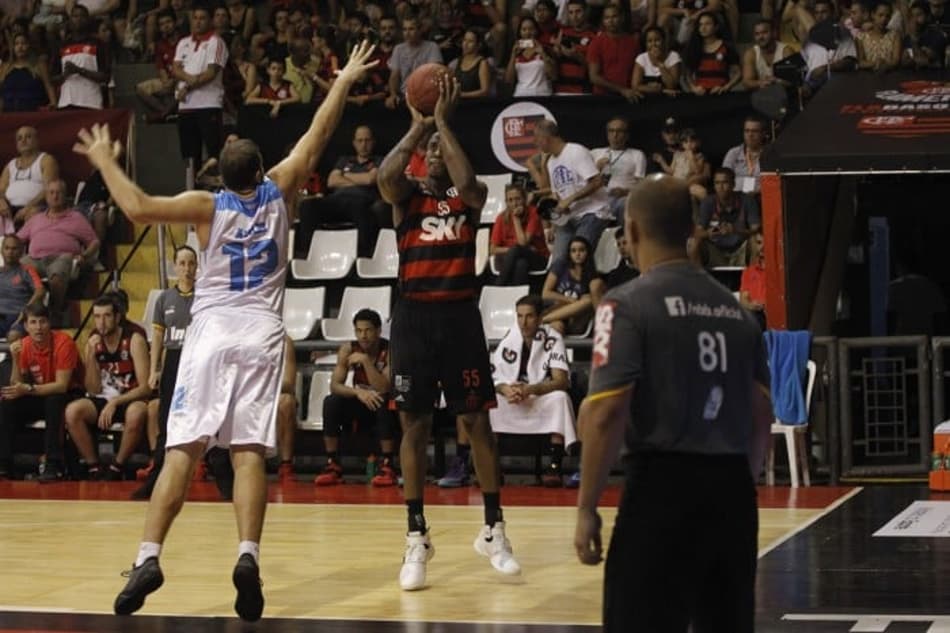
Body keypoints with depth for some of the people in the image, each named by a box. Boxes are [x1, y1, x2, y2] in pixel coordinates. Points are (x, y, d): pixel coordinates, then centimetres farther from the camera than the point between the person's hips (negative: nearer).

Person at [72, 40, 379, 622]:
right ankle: (249, 555, -18)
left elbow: (139, 207, -13)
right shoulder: (278, 192, 5)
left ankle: (149, 558, -13)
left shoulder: (208, 206, -1)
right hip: (262, 334, 2)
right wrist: (345, 81, 22)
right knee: (250, 452, -2)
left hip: (212, 333, -1)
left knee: (183, 450, -4)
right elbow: (318, 135, 12)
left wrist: (105, 160, 0)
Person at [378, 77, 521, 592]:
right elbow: (385, 175, -16)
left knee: (477, 422, 2)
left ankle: (493, 530, 13)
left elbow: (466, 181, -18)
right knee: (414, 426, 2)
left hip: (459, 315, 0)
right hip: (414, 316, 0)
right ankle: (417, 538, 10)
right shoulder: (406, 197, 7)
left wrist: (444, 121, -11)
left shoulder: (472, 197, 6)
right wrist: (418, 125, -7)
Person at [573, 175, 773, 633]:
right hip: (731, 486, 6)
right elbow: (761, 416, 15)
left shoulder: (628, 303, -7)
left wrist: (587, 506, -9)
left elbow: (606, 412, -14)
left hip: (663, 484, -6)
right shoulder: (733, 308, 12)